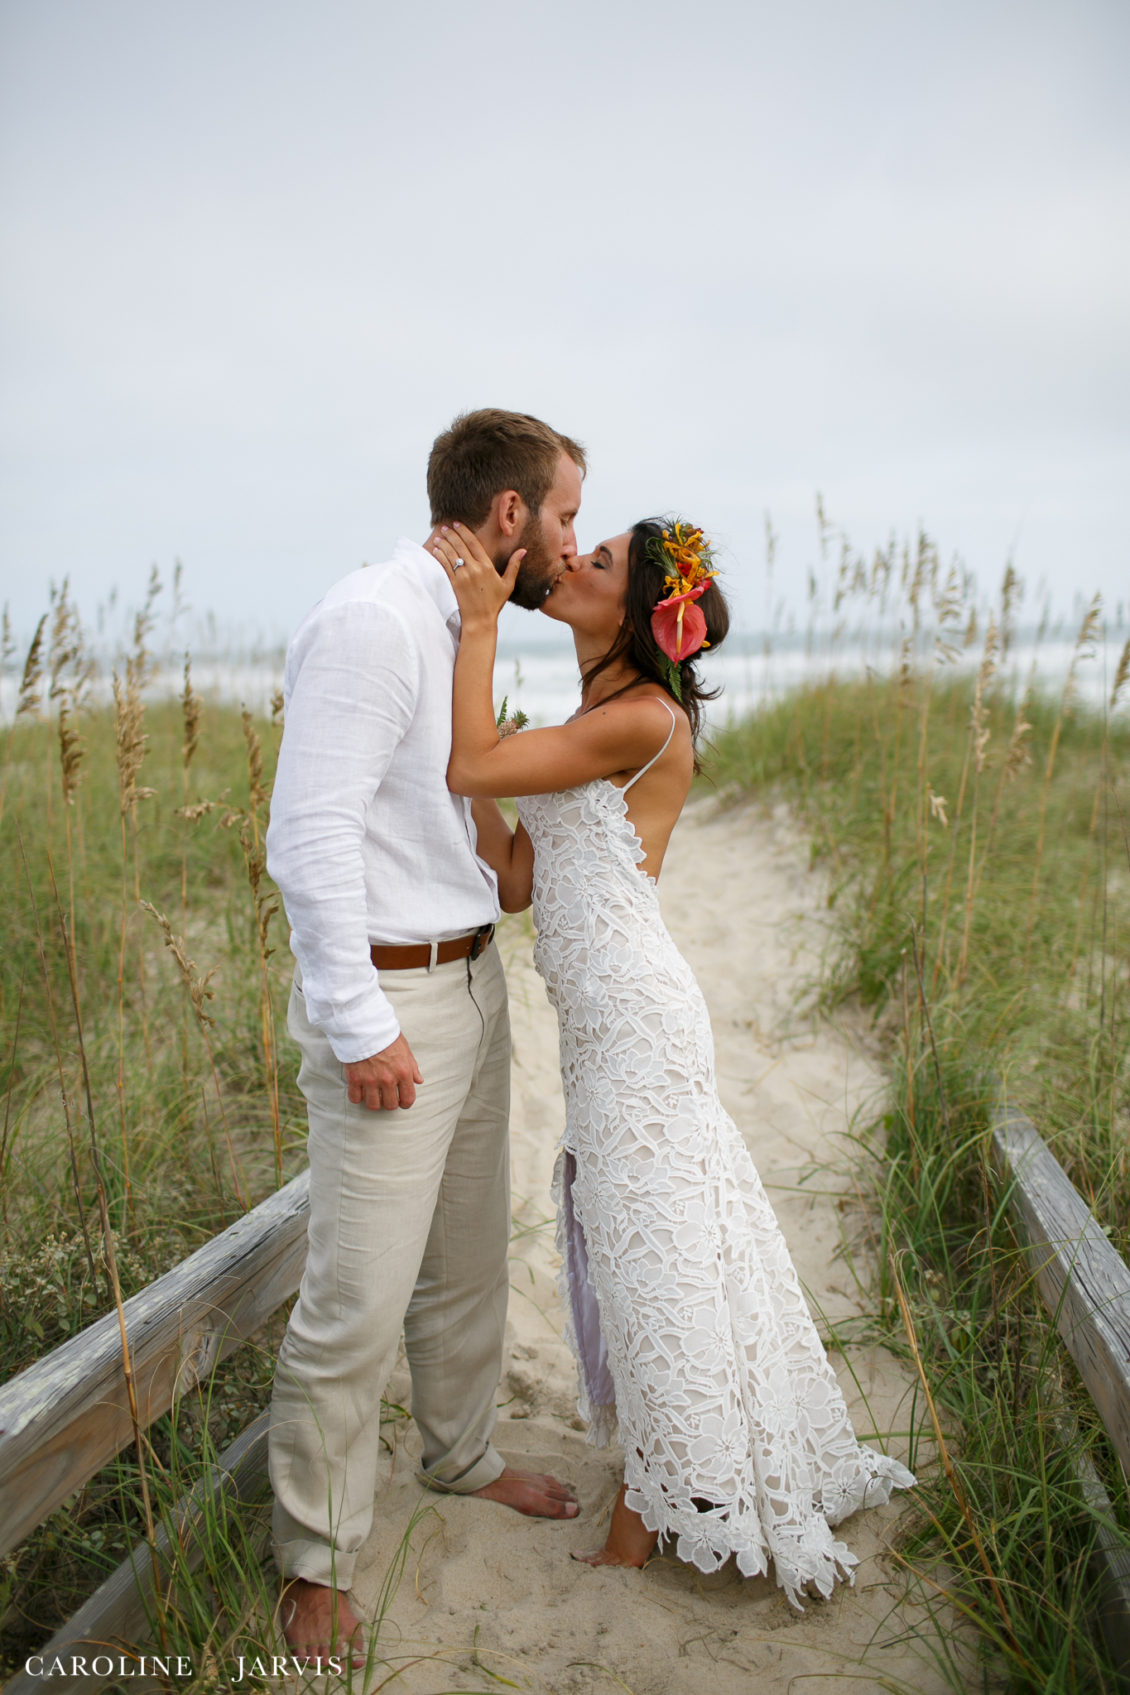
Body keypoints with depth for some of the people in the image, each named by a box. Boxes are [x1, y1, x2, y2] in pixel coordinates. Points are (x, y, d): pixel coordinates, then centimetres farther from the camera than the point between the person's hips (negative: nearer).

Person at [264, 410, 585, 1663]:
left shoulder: (461, 630, 11)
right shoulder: (370, 621, -17)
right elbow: (311, 833, -22)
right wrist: (359, 1024, -21)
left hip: (471, 981, 9)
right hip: (388, 1002, -9)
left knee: (469, 1257, 22)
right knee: (358, 1299, 1)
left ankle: (462, 1456, 44)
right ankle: (315, 1562, 24)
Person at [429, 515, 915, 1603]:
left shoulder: (643, 717, -15)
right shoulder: (596, 720, 13)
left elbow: (472, 768, -23)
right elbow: (516, 881, 8)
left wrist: (479, 621, -15)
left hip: (632, 1013, -9)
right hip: (608, 1017, 9)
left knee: (646, 1248, 5)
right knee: (649, 1242, 20)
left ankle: (643, 1521, 26)